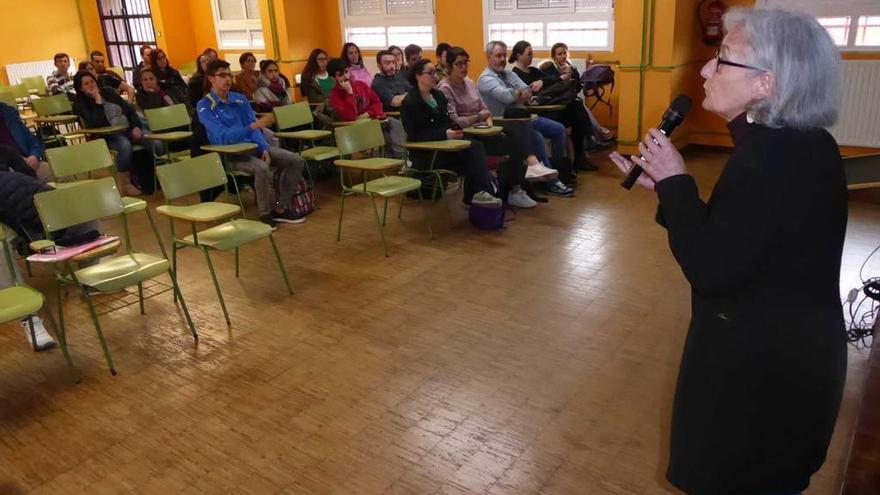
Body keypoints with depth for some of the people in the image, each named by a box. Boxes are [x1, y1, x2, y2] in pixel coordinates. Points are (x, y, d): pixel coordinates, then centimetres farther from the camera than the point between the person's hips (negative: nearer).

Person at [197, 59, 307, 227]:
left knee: (296, 161, -6)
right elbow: (223, 137, -22)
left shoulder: (240, 99, 8)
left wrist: (265, 149, -12)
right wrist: (255, 125, -33)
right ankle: (266, 214, -15)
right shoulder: (204, 106, -10)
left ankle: (280, 208, 2)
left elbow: (254, 129, 8)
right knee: (262, 168, -36)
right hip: (228, 154, -6)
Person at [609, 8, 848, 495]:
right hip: (785, 352, 9)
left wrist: (676, 182, -19)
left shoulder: (776, 159, -28)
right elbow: (726, 243, 6)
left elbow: (709, 270, -28)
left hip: (761, 364, -9)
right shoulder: (796, 144, 3)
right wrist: (665, 186, 3)